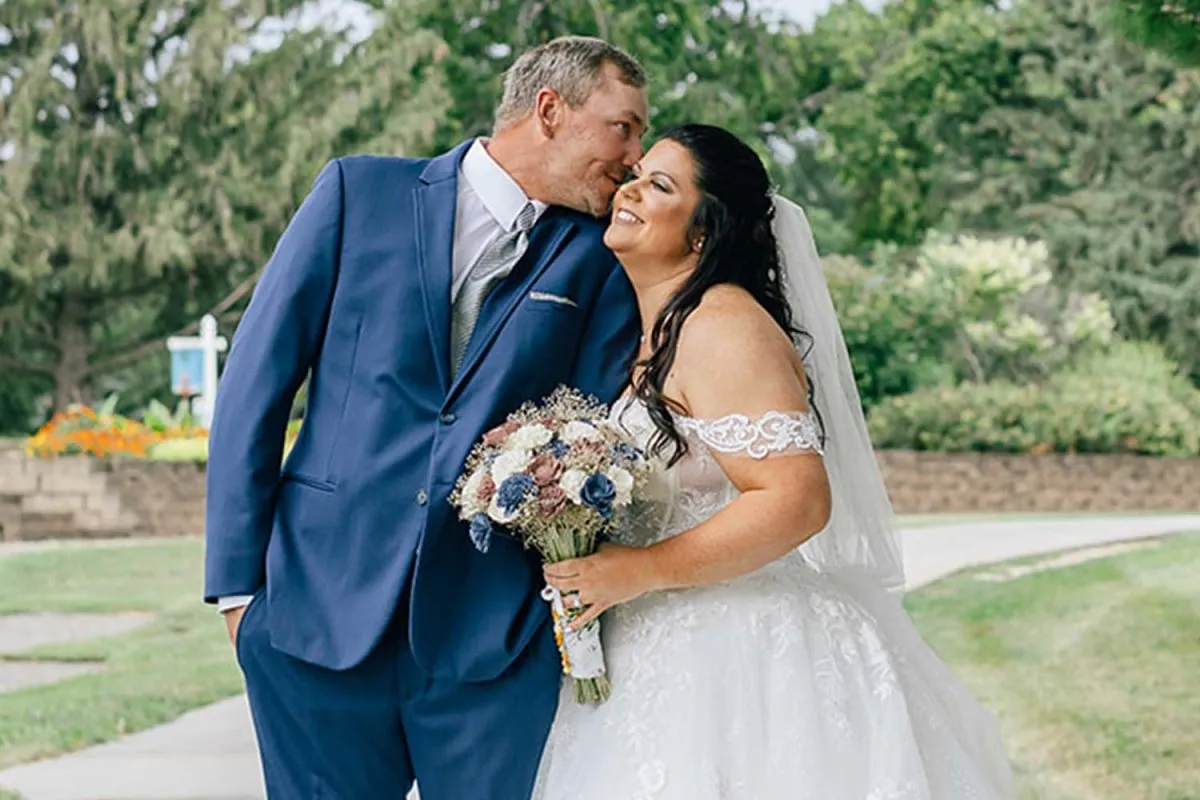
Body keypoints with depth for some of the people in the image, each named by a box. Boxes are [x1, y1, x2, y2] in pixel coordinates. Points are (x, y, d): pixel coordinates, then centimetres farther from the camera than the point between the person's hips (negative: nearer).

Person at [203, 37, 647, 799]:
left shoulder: (600, 263, 7)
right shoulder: (362, 192, 3)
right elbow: (257, 380, 2)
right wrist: (237, 576, -2)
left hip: (496, 642, 1)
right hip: (321, 613, -1)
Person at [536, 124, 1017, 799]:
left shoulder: (723, 326, -15)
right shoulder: (654, 336, 14)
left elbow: (797, 500, -24)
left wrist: (638, 571, -21)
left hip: (746, 660, -9)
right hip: (667, 659, 9)